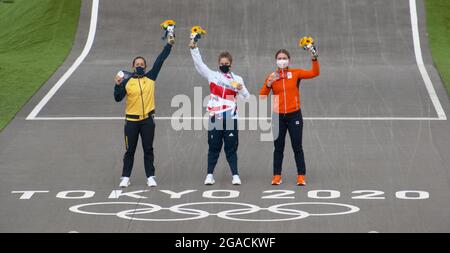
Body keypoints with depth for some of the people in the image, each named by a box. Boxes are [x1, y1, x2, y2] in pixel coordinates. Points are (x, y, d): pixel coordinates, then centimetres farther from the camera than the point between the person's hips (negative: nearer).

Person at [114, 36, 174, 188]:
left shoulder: (150, 77, 4)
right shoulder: (126, 81, -1)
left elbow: (160, 60, 2)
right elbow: (118, 98, -5)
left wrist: (169, 45, -1)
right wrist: (118, 85, -20)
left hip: (147, 119, 1)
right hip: (132, 120, -1)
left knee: (148, 149, 6)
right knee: (130, 150, 6)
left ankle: (150, 177, 11)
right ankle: (125, 177, 12)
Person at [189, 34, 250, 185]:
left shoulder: (237, 79, 8)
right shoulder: (212, 75, 8)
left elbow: (246, 97, 4)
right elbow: (199, 64, 3)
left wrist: (241, 89, -18)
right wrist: (194, 48, -9)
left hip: (230, 118, 0)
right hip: (215, 118, 0)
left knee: (231, 148, 2)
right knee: (213, 147, 5)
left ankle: (235, 175, 3)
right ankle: (209, 175, 9)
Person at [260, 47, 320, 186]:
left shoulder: (295, 73, 0)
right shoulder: (272, 76, 3)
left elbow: (315, 73, -9)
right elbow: (262, 96, -2)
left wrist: (314, 58, -21)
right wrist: (269, 84, -17)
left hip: (294, 115, -1)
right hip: (278, 116, 1)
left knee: (297, 147, 2)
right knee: (278, 147, 7)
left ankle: (301, 176, 6)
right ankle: (277, 176, 13)